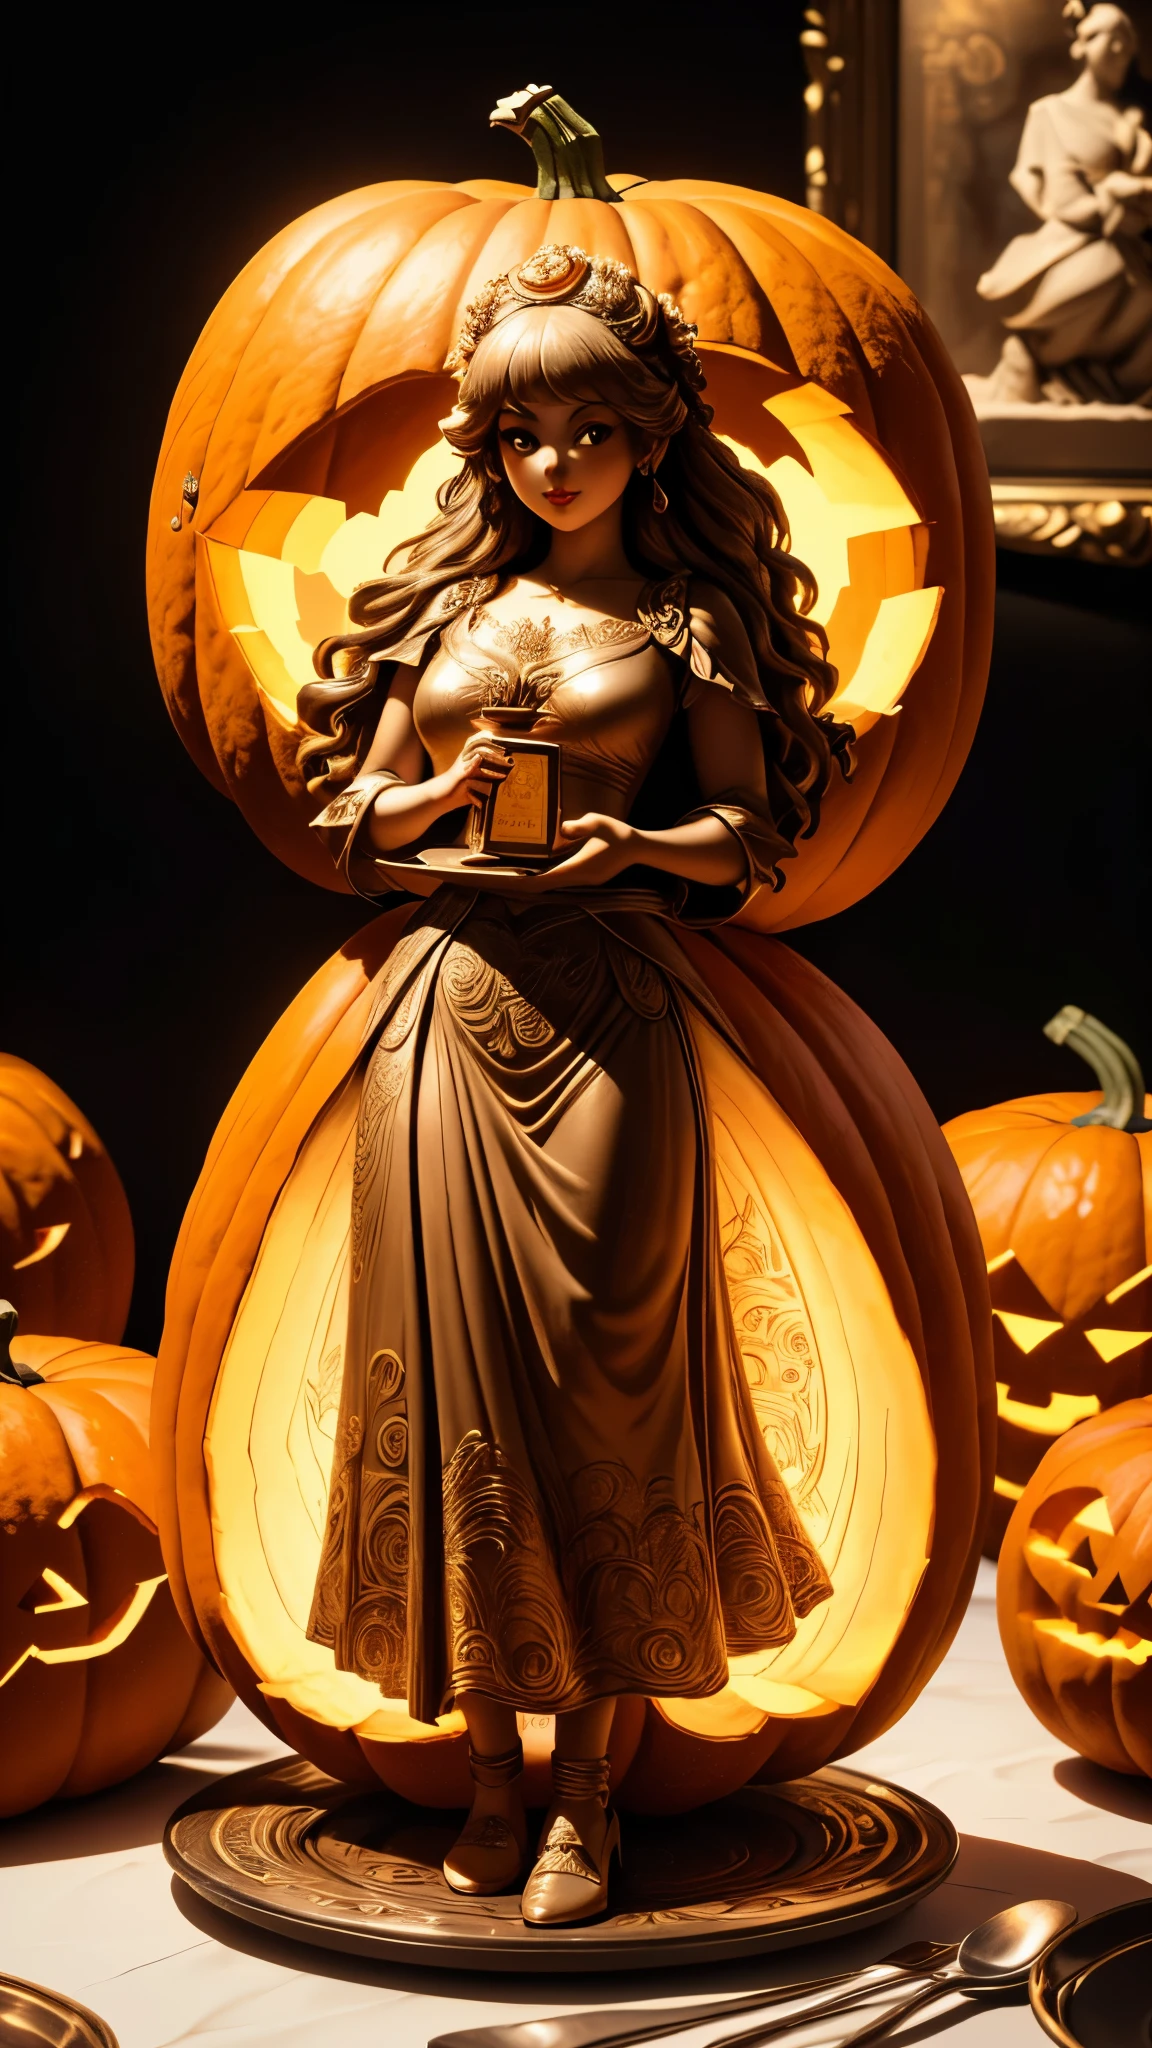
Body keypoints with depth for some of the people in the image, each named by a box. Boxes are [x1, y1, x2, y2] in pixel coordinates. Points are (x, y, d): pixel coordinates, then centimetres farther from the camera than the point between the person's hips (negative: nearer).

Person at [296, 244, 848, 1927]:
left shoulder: (688, 620, 8)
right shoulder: (456, 606, 16)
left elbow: (749, 833, 4)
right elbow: (357, 823, 15)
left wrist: (636, 843, -15)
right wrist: (444, 794, -6)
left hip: (607, 1009, -3)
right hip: (451, 1002, 3)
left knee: (601, 1378, -4)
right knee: (457, 1374, 2)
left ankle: (587, 1785, 6)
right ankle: (493, 1768, 13)